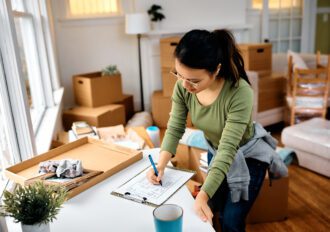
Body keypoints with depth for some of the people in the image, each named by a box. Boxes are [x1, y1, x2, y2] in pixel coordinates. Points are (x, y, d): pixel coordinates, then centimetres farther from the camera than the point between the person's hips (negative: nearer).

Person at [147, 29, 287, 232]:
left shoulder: (240, 93, -38)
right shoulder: (183, 86, -23)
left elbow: (227, 149, -37)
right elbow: (175, 128, -14)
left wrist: (203, 195, -44)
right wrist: (161, 165, -27)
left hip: (248, 156, -5)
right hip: (215, 151, 5)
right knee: (211, 213, 18)